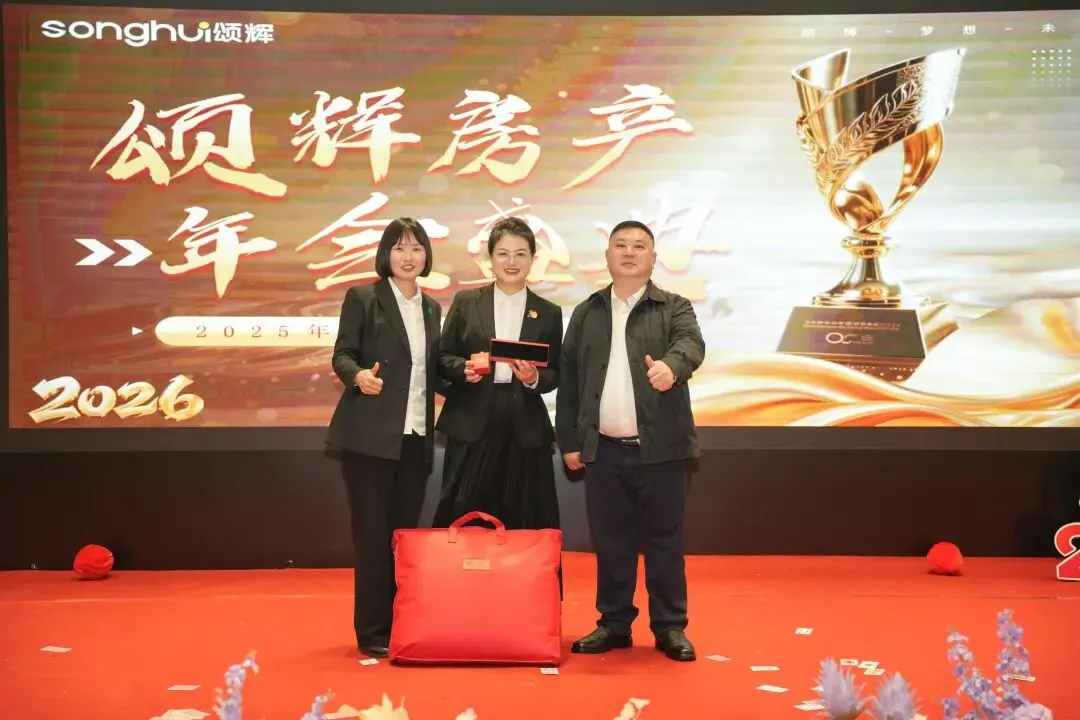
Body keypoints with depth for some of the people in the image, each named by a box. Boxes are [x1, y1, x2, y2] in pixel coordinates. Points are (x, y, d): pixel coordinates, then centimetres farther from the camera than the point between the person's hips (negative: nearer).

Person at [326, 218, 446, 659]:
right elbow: (342, 354, -6)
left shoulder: (431, 308, 17)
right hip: (370, 434, -5)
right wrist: (359, 375, -26)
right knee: (373, 534, -2)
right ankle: (372, 632, 5)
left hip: (416, 436, 5)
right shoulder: (363, 297, 1)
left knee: (405, 532, 7)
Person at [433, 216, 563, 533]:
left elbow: (555, 375, 8)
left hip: (525, 430, 1)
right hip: (471, 426, -1)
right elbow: (443, 357, 7)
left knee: (523, 525, 2)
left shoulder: (548, 313, 9)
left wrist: (534, 378, -13)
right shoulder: (466, 302, 7)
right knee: (462, 521, -1)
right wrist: (464, 369, -14)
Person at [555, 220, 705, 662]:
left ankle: (670, 627, 13)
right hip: (604, 450, 3)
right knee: (610, 542, 8)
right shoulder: (587, 313, 11)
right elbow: (568, 380, 10)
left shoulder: (674, 308, 3)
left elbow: (691, 344, -19)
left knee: (665, 540, 4)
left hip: (661, 448, -2)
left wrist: (671, 365, -42)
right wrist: (569, 441, 5)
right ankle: (613, 623, 19)